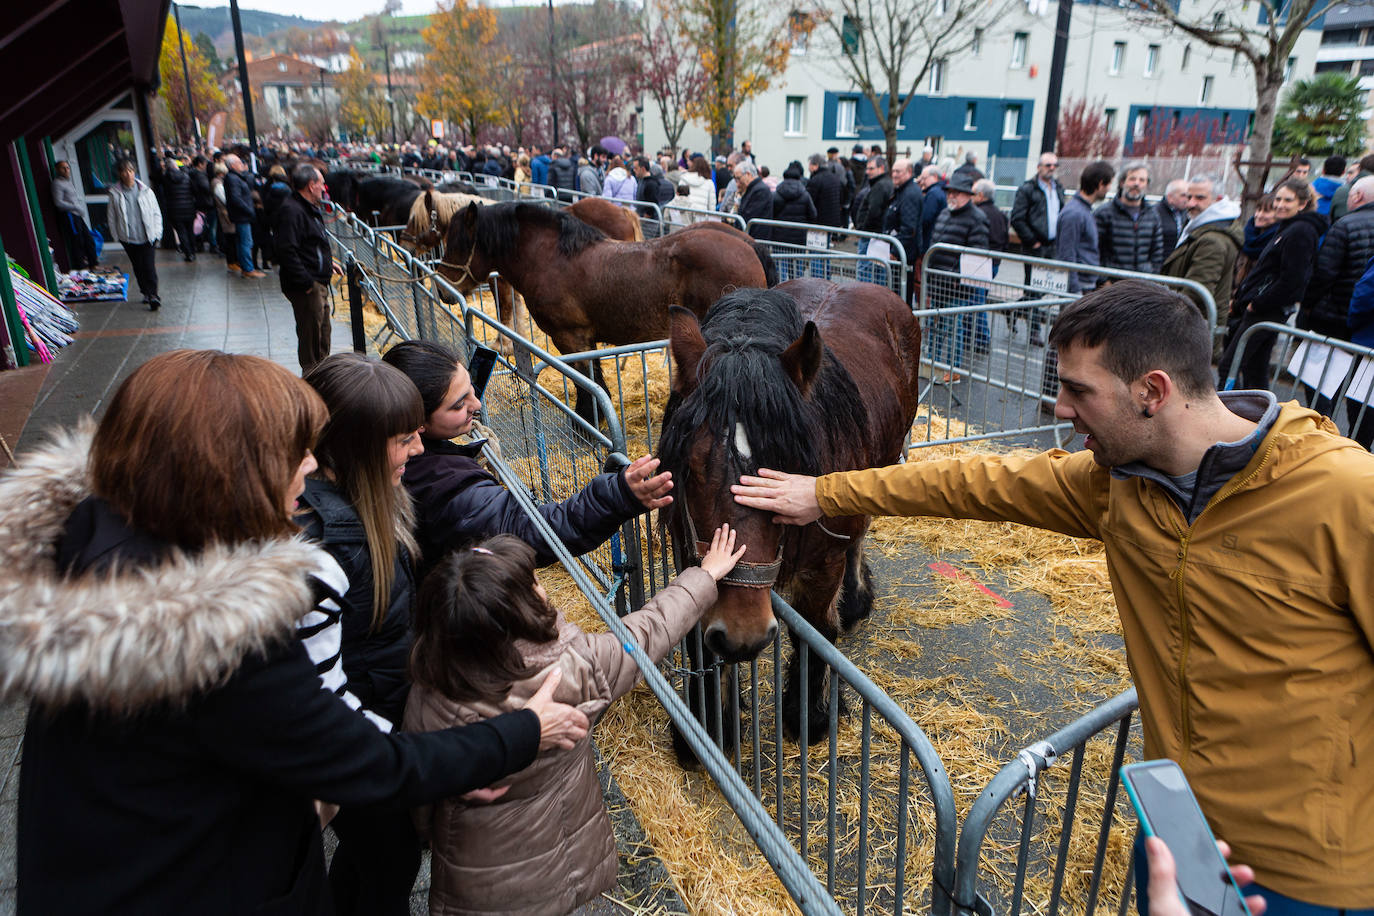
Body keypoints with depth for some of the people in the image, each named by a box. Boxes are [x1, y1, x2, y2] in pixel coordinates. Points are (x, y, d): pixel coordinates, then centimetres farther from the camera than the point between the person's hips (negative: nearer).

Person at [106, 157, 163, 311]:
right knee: (138, 268, 10)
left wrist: (157, 233, 0)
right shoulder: (115, 193, -1)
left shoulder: (145, 191, -1)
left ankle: (153, 295, -6)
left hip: (148, 237, -1)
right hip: (129, 239, 2)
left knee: (149, 266, -9)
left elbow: (156, 213, 5)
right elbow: (112, 217, 6)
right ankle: (146, 293, 23)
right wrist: (117, 237, 5)